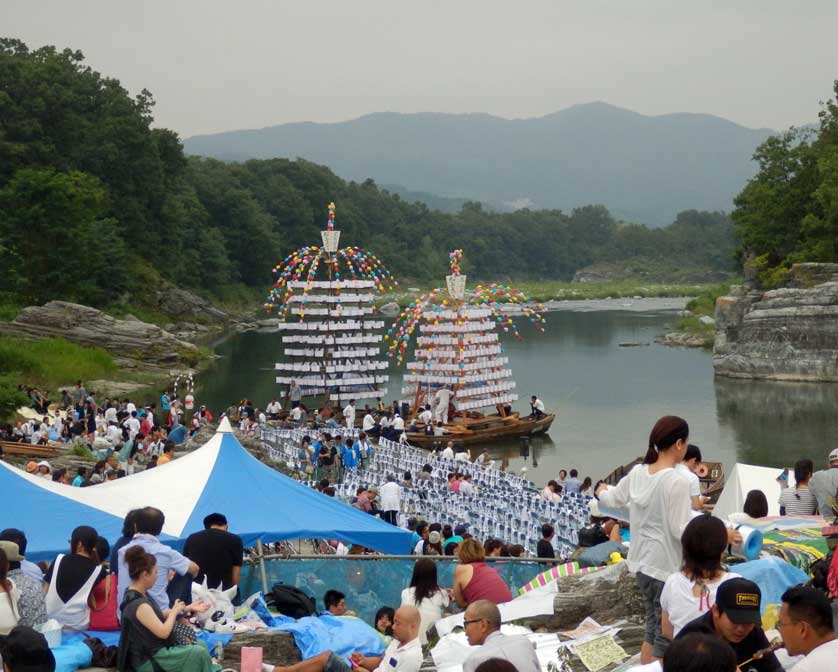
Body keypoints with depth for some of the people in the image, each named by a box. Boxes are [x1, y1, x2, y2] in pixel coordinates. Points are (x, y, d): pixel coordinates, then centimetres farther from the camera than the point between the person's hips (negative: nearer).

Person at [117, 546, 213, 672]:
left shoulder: (138, 594, 3)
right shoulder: (138, 605, -27)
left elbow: (159, 615, 14)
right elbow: (163, 632, -24)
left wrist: (187, 608, 11)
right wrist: (175, 611, -8)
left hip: (153, 650, 10)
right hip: (149, 660, -10)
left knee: (201, 645, 13)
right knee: (200, 653, -14)